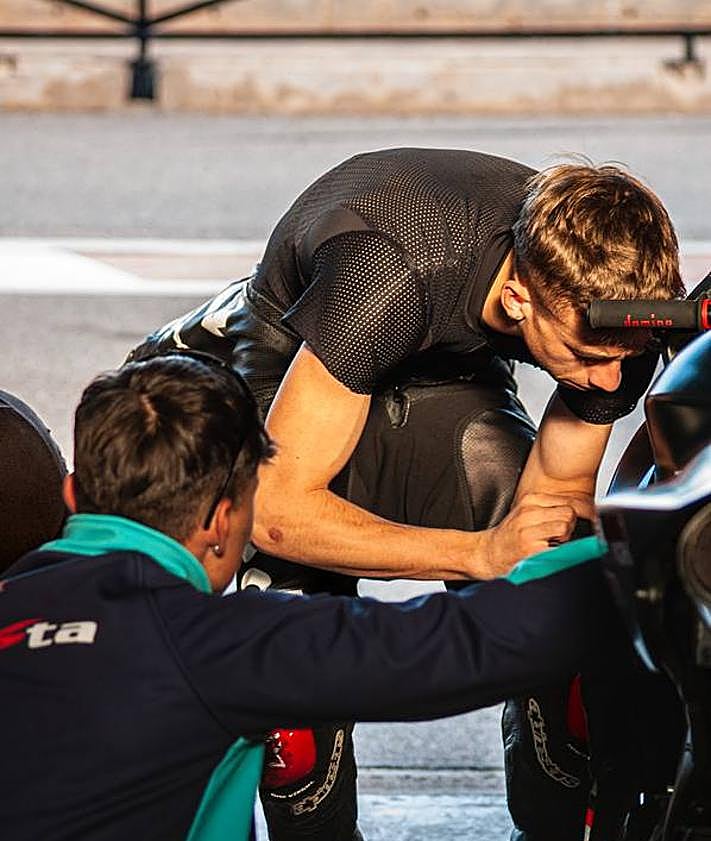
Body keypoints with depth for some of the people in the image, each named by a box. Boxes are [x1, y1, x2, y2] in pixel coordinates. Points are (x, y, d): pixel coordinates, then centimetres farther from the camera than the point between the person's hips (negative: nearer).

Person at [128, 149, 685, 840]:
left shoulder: (613, 295, -26)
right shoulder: (389, 276, -42)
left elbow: (558, 492, -12)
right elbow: (277, 509, -38)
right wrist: (479, 552, -42)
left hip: (453, 373, 4)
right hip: (290, 368, -4)